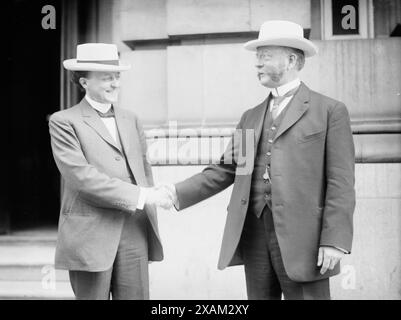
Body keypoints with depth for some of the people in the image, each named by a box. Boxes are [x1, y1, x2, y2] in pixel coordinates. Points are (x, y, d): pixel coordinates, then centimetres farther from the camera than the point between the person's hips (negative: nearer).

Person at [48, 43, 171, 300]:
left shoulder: (130, 119, 15)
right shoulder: (64, 122, -2)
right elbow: (80, 175, -14)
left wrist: (149, 206, 8)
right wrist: (138, 195, -17)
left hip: (135, 231, 5)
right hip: (90, 234, -4)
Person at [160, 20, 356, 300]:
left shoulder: (330, 110, 1)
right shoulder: (251, 117, 17)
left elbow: (341, 182, -5)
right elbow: (225, 171, 12)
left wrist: (335, 241, -13)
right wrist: (177, 193, 1)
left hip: (301, 236, -5)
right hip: (253, 233, 5)